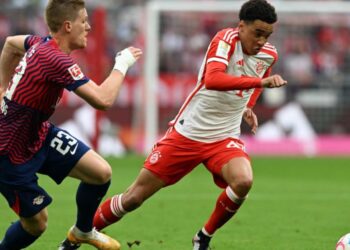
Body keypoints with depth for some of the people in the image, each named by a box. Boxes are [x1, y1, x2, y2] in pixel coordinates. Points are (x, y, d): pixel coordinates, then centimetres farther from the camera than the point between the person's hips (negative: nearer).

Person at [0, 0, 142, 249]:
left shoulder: (41, 44, -3)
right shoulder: (57, 60, -31)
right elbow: (103, 99, -36)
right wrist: (123, 64, -21)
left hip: (40, 135, 9)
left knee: (101, 173, 1)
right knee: (36, 223, 2)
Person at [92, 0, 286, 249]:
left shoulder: (269, 55, 0)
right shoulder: (225, 39, -18)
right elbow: (212, 79, -39)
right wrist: (260, 81, -45)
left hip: (224, 137, 4)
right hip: (187, 133, -4)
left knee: (243, 182, -29)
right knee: (134, 197, 0)